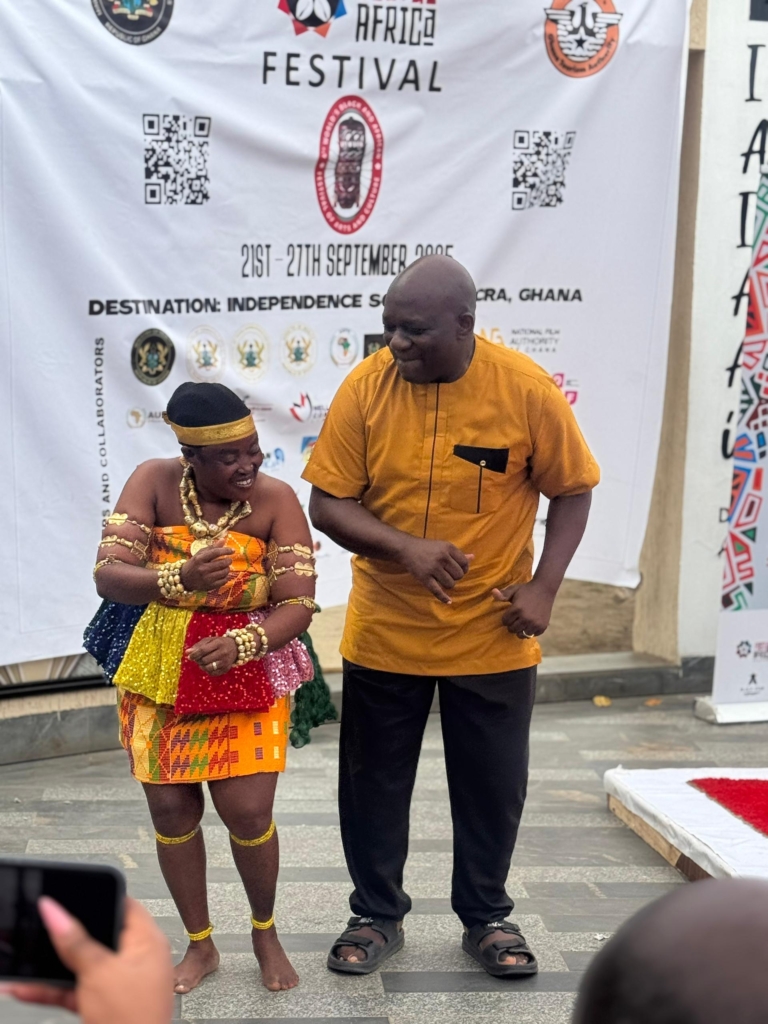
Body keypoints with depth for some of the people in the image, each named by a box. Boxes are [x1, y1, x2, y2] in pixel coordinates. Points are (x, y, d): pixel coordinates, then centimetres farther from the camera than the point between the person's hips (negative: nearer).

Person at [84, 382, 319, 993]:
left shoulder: (275, 499, -14)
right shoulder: (155, 482, -12)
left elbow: (299, 604, -17)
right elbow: (108, 574, -20)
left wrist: (241, 644, -36)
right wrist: (180, 580, -40)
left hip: (248, 674, -2)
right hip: (159, 673, 2)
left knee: (247, 810, -6)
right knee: (171, 809, 6)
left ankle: (266, 932, 23)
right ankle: (200, 945, 28)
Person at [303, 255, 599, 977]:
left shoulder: (526, 390, -13)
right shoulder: (364, 388, -11)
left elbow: (572, 491, -1)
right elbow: (327, 505, -9)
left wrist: (543, 586, -12)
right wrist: (406, 548, -25)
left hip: (493, 638, -1)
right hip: (383, 636, 1)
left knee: (492, 784, 12)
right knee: (374, 781, 12)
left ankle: (486, 917, 33)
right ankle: (377, 915, 32)